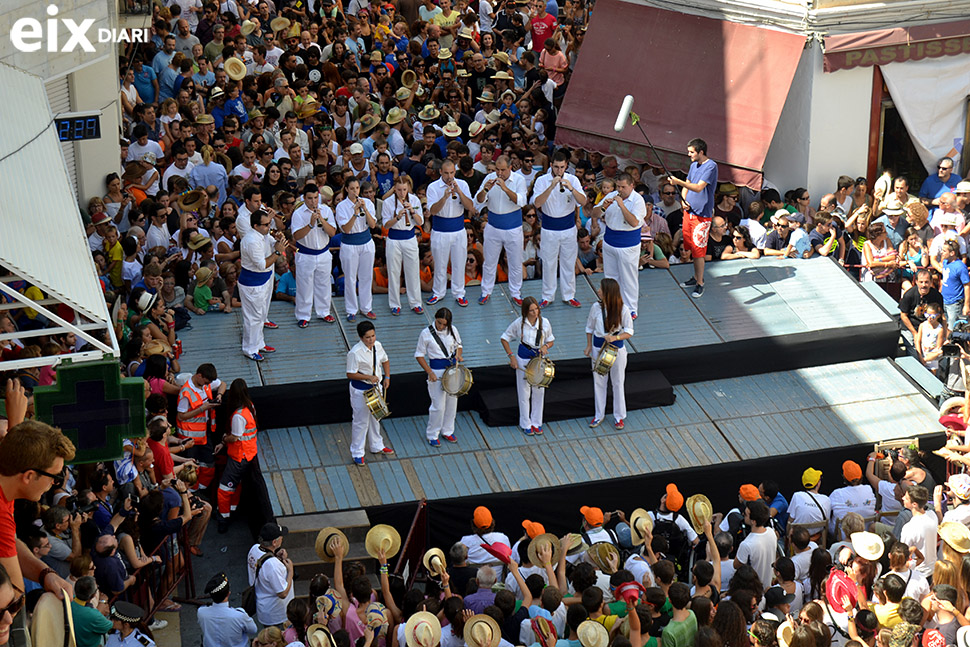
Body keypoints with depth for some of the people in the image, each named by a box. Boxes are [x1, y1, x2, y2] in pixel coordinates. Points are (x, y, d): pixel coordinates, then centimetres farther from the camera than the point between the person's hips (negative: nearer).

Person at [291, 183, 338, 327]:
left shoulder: (326, 210, -2)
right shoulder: (298, 213, -11)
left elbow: (332, 233, -8)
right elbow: (297, 236, -20)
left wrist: (321, 220, -22)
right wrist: (311, 224, -31)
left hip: (324, 254, 3)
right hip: (305, 255, -3)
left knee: (323, 284, 14)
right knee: (304, 286, 4)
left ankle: (324, 312, 30)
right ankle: (303, 316, 15)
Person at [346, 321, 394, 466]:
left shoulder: (377, 345, -4)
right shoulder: (355, 353, -25)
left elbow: (385, 361, 13)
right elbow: (350, 374, -22)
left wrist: (387, 377, 3)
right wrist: (368, 377, -28)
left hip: (376, 387, 7)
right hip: (360, 390, -7)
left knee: (375, 418, 22)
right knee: (361, 421, 3)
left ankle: (376, 446, 41)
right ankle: (357, 453, 18)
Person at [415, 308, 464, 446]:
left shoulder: (453, 330, -2)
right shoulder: (426, 333, -13)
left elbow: (458, 345, 16)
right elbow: (419, 355, -6)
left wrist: (458, 355, -7)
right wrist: (430, 372, -14)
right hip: (436, 371, -4)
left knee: (452, 401, 13)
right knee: (438, 406, -4)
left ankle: (447, 431, 32)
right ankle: (432, 435, 15)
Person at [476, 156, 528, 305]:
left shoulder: (519, 179, -11)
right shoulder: (490, 178, -4)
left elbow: (521, 201, -23)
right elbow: (479, 200, -6)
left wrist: (505, 188, -35)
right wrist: (485, 190, -27)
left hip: (513, 228, -2)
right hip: (493, 227, 2)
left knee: (516, 263, 8)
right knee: (489, 262, 11)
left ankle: (516, 293, 23)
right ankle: (486, 292, 25)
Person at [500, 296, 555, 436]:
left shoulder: (544, 322, -7)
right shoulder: (519, 323, -13)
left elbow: (550, 341, 7)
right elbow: (505, 338, -2)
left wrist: (545, 346, -16)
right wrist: (511, 356, -10)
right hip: (523, 360, -2)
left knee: (539, 392, 10)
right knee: (524, 392, 7)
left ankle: (537, 422, 26)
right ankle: (526, 424, 21)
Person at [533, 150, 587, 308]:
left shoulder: (572, 180, -4)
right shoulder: (542, 180, -8)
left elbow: (583, 202, -14)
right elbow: (537, 203, -22)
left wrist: (571, 188, -30)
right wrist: (551, 187, -32)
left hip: (569, 229, 1)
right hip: (549, 229, -1)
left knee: (569, 263, 10)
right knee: (549, 264, 7)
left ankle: (569, 295, 23)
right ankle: (547, 296, 20)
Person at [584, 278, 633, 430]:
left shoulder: (623, 309, -15)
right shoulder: (596, 307, -6)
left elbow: (629, 332, -10)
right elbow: (589, 328, 7)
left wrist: (615, 337, -26)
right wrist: (589, 346, 3)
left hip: (617, 349, -3)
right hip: (598, 347, 3)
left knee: (618, 383, 9)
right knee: (598, 382, 12)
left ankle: (619, 416, 24)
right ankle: (599, 414, 27)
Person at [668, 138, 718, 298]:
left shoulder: (711, 166, -16)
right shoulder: (694, 165, 12)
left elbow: (698, 187, -25)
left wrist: (678, 182, -32)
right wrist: (684, 200, 0)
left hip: (702, 214, -8)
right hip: (689, 211, 8)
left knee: (698, 250, -6)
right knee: (692, 247, 15)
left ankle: (700, 284, 2)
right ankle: (696, 277, 28)